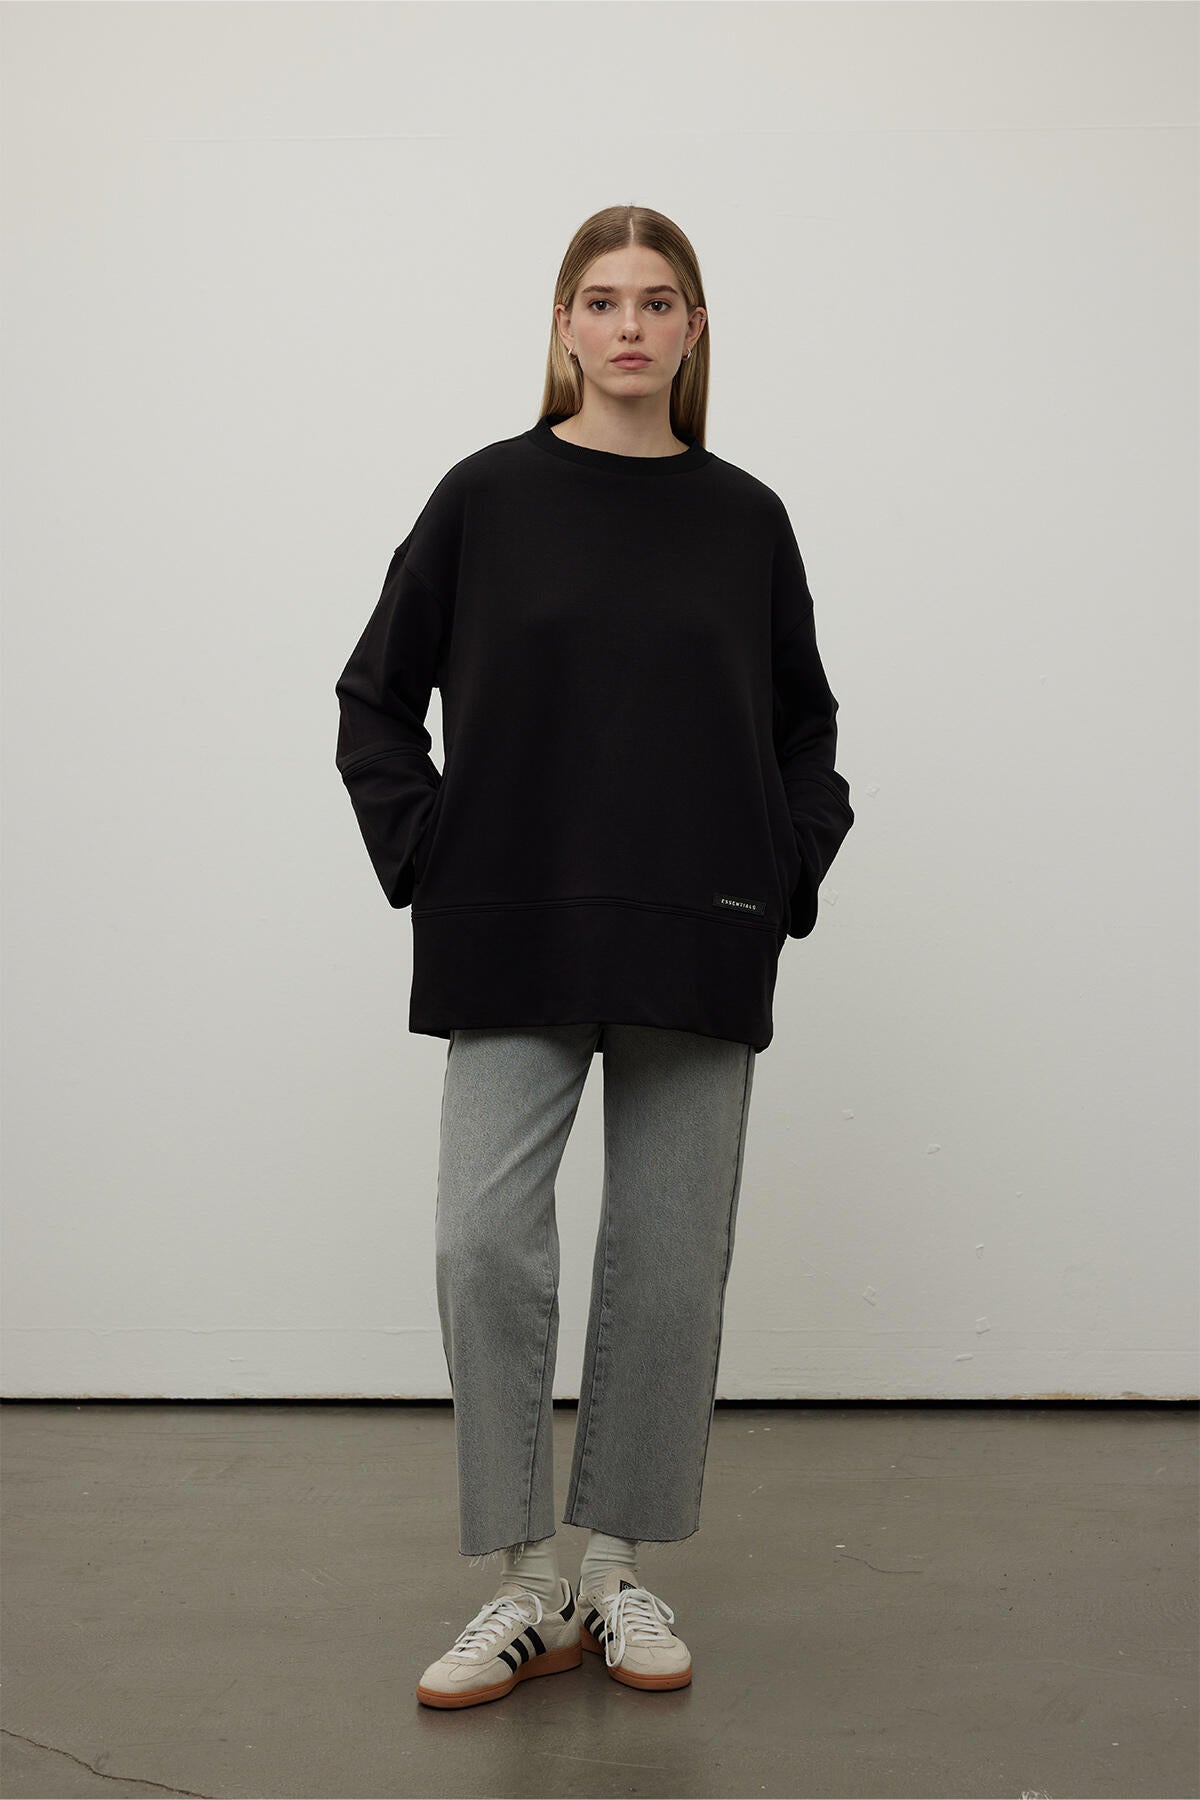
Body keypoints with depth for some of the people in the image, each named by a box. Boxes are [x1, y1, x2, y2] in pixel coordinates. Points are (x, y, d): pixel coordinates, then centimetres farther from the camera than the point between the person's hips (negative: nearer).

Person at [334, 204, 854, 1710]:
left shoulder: (745, 518, 7)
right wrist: (423, 856, -2)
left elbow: (805, 724, 17)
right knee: (486, 1235, -7)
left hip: (699, 952, 2)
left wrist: (790, 870, 4)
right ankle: (526, 1583, 8)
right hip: (514, 945, -1)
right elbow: (376, 700, 8)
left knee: (670, 1253, 5)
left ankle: (622, 1566, 21)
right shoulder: (486, 497, 3)